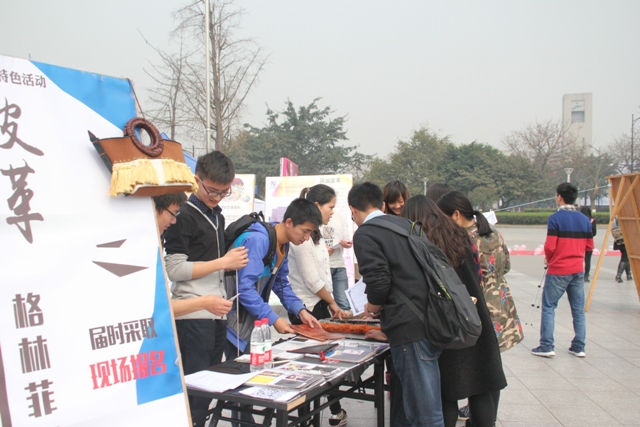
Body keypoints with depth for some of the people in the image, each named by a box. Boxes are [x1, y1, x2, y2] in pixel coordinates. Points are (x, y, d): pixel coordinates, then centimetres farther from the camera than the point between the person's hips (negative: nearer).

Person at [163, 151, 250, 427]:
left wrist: (232, 261, 10)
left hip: (217, 313, 8)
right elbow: (175, 269, -15)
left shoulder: (217, 216, 17)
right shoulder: (184, 215, -9)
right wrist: (223, 263, -15)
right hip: (193, 315, -8)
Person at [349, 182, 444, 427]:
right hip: (430, 321, 8)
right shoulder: (404, 223, 16)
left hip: (409, 327, -8)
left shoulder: (364, 234, -7)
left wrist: (373, 305, 4)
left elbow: (379, 282, -17)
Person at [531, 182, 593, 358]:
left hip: (558, 270, -5)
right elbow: (589, 246, 10)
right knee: (578, 309, 11)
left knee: (548, 307, 3)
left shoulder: (555, 219, -12)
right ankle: (579, 347, 16)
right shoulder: (584, 220, 5)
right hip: (578, 270, 6)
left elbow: (550, 246, -15)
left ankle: (546, 346, 2)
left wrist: (548, 260, 4)